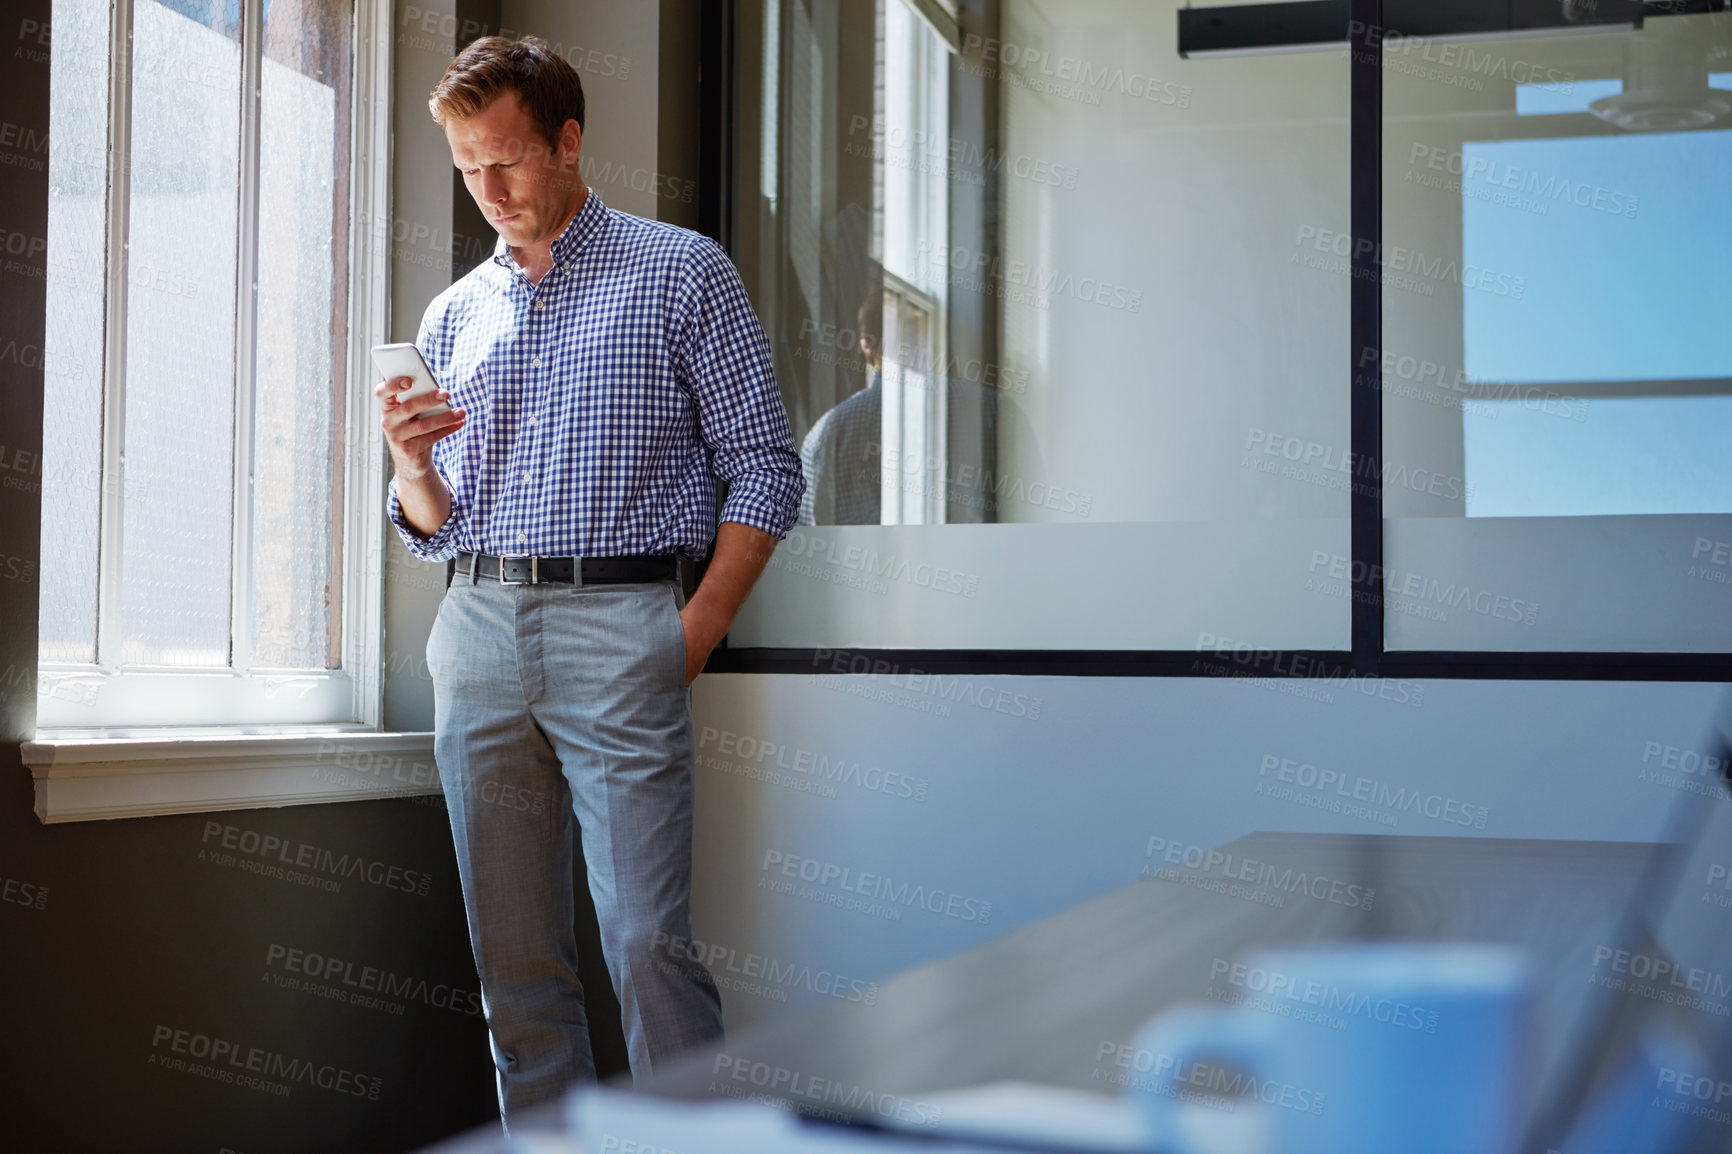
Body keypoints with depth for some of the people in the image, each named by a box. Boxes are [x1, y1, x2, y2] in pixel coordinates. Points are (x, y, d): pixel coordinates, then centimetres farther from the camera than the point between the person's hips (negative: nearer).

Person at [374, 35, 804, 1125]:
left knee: (648, 943, -10)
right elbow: (435, 525, 19)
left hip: (617, 625, -5)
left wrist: (695, 634, -10)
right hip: (479, 629, 5)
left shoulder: (681, 271, 4)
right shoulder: (454, 315, 18)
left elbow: (765, 469, 0)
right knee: (514, 952, 6)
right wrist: (411, 463, -4)